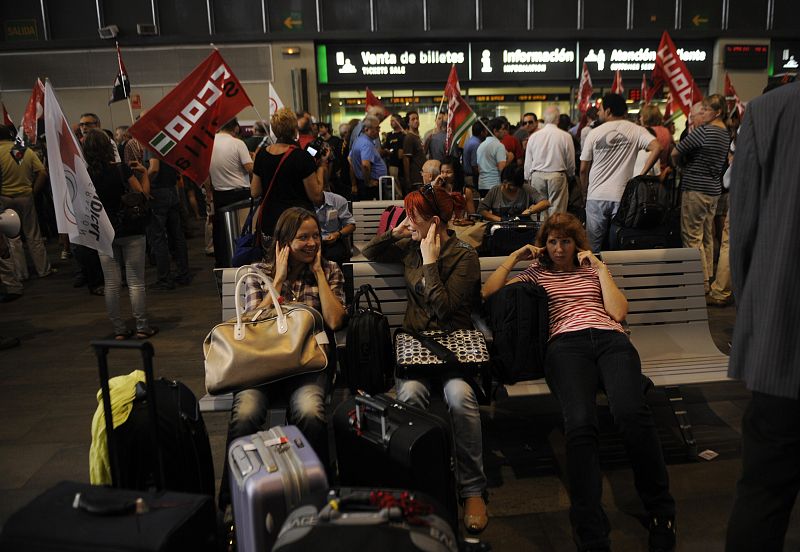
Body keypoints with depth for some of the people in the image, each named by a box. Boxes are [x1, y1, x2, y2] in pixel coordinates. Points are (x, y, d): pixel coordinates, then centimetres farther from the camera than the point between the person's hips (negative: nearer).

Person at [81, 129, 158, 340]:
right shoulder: (122, 169, -11)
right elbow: (143, 194, -6)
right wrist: (144, 173, 5)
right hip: (130, 231, -3)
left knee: (111, 284, 8)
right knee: (136, 282, 4)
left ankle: (119, 330, 14)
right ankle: (142, 327, 8)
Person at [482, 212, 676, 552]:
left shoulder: (593, 270, 33)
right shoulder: (536, 273, 30)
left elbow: (619, 311, 16)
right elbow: (488, 292, 18)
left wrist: (600, 267, 16)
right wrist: (515, 256, 21)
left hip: (610, 339, 2)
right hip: (566, 344, -1)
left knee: (631, 412, -33)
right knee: (580, 423, -34)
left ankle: (661, 512, -17)